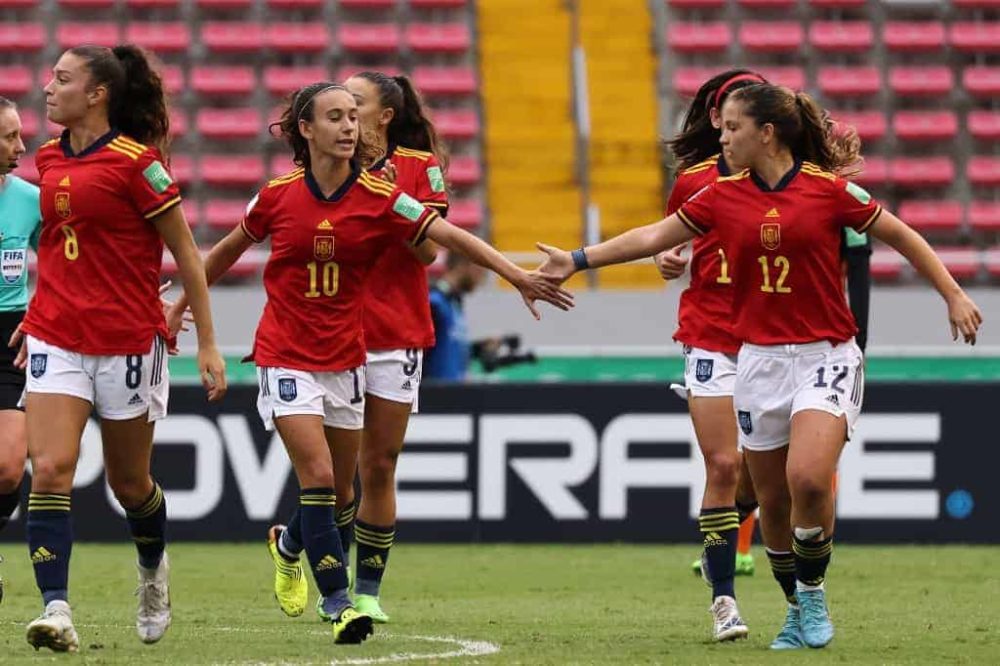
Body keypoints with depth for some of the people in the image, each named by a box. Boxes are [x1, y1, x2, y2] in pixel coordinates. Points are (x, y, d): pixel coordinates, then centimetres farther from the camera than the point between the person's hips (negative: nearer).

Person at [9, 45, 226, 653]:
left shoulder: (136, 161, -11)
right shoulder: (49, 159, 7)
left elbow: (186, 254, -6)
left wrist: (208, 343, -6)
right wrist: (34, 318, 21)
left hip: (127, 340, -4)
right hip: (56, 339, 4)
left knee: (129, 481, 11)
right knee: (49, 470, -13)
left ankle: (154, 569, 41)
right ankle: (56, 609, -17)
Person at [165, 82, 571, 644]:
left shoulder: (379, 198, -8)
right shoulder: (279, 196, -7)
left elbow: (450, 236, -13)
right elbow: (230, 249, 11)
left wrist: (518, 275, -24)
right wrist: (183, 303, 21)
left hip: (345, 359, 3)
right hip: (287, 359, -2)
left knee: (339, 489, 11)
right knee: (319, 477, -15)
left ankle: (288, 545, 43)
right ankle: (338, 603, -10)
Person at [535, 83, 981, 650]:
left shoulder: (830, 188, -7)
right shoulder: (723, 196, 3)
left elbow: (901, 236, 3)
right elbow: (654, 237, 9)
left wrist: (953, 294, 1)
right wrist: (579, 260, 6)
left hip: (825, 355, -4)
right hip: (760, 362, 4)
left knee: (808, 479, -23)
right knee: (773, 500, 6)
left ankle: (813, 593, -1)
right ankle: (799, 613, 24)